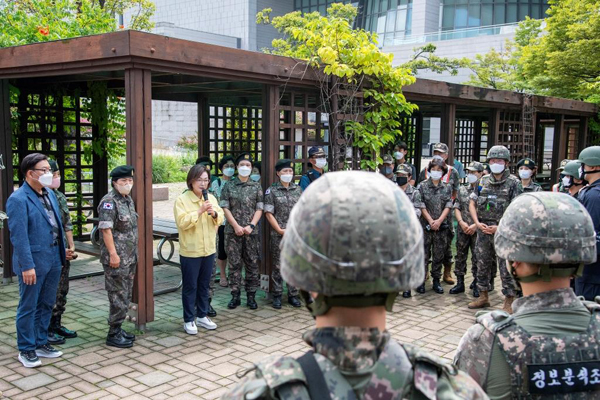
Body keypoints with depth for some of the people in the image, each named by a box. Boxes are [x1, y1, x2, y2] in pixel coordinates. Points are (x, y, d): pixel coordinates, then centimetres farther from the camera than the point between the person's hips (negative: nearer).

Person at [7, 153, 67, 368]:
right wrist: (27, 266, -20)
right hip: (34, 262, -7)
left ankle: (41, 343, 31)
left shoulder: (50, 194, 9)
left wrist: (62, 252, 13)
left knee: (46, 305, 17)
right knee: (28, 307, 6)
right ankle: (26, 350, 19)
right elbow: (19, 236, -18)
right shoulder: (18, 199, -15)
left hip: (53, 259, 8)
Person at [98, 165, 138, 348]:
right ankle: (113, 335, 6)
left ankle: (118, 329, 25)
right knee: (118, 297, -4)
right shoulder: (109, 201, -14)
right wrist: (113, 254, -22)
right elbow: (106, 229, -20)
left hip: (130, 257, 9)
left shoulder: (128, 199, 14)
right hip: (117, 258, -9)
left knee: (126, 296, 15)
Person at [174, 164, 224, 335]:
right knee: (190, 287, 4)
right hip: (190, 252, -5)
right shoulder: (182, 200, -11)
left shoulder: (211, 198, 7)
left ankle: (202, 316, 27)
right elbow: (182, 223, -20)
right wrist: (199, 211, -25)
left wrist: (215, 213, -13)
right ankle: (189, 320, 14)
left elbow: (221, 219, 8)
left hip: (209, 250, 5)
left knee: (204, 285, 15)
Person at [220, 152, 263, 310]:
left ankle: (251, 296, 13)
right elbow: (225, 208, 0)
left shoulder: (256, 186, 7)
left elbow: (259, 209, 4)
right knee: (234, 264, 3)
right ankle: (235, 296, 12)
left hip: (251, 232, 1)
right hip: (232, 231, -1)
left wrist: (251, 225, -9)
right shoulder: (228, 186, 4)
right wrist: (236, 226, -9)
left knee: (252, 264, 4)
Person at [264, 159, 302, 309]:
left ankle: (293, 295, 15)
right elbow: (268, 213, -2)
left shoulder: (298, 190, 10)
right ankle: (277, 295, 11)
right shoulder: (271, 191, 1)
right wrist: (280, 230, -8)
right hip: (278, 235, -3)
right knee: (278, 266, 2)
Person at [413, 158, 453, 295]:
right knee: (424, 255, 1)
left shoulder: (447, 187, 8)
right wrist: (431, 221, -12)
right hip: (425, 225, -2)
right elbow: (420, 206, -5)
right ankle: (421, 282, 8)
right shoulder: (422, 186, 0)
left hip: (441, 226, 2)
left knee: (439, 255, 8)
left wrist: (439, 220, -12)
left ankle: (436, 281, 18)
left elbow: (448, 206, 1)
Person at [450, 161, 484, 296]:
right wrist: (461, 222, -6)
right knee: (460, 256, 7)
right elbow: (457, 208, 9)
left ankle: (477, 284, 11)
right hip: (463, 229, 4)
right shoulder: (462, 190, 11)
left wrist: (475, 225, -13)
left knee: (477, 258, 1)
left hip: (478, 230, -4)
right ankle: (460, 283, 15)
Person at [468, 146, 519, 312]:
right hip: (483, 230, 5)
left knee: (506, 268, -3)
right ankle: (483, 297, 27)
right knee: (483, 265, 13)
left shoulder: (513, 183, -4)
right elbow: (472, 204, 12)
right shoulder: (483, 181, 10)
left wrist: (500, 227, -15)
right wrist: (477, 223, -2)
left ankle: (509, 302, 6)